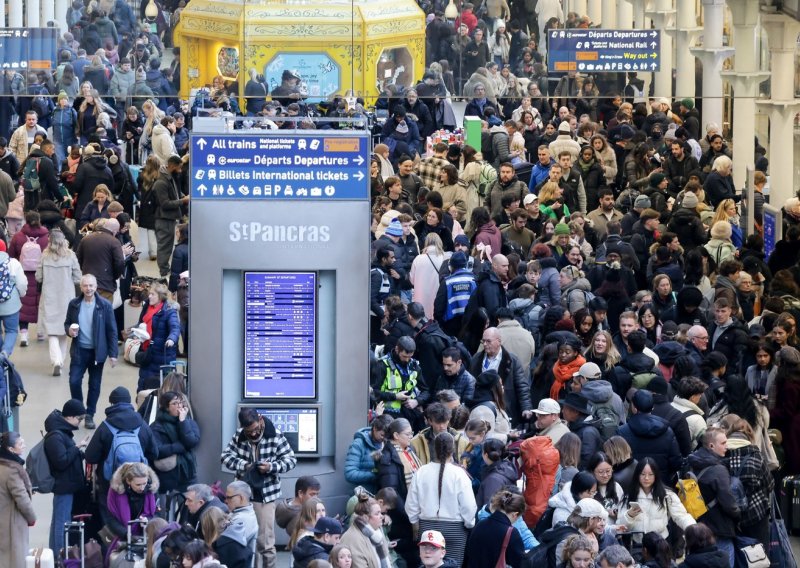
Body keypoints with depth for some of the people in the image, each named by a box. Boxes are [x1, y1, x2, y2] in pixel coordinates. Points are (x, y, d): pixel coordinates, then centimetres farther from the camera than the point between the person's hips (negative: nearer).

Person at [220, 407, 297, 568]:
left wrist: (271, 467, -24)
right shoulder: (239, 436, -2)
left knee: (265, 542, -1)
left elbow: (291, 460, -6)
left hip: (265, 495, -3)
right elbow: (226, 456, -1)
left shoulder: (275, 437, -11)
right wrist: (243, 465, -19)